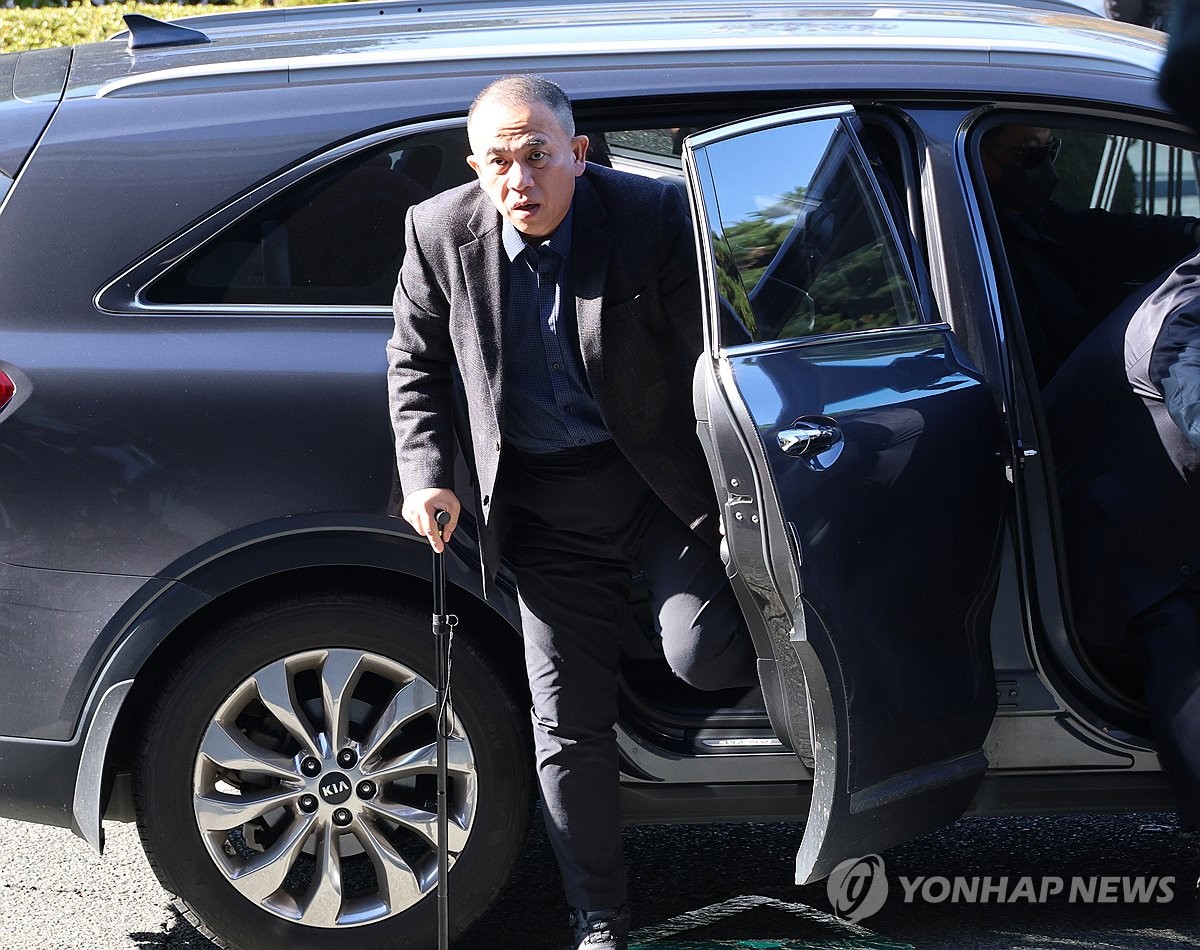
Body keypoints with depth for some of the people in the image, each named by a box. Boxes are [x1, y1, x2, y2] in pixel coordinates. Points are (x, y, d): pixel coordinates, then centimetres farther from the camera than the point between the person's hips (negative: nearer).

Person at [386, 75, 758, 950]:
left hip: (661, 477, -2)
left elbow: (713, 352, -10)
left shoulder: (654, 214, -16)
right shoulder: (441, 234, -7)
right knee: (568, 725, 5)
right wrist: (427, 476, -3)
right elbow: (418, 363, 8)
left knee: (702, 657, -20)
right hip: (549, 507, 3)